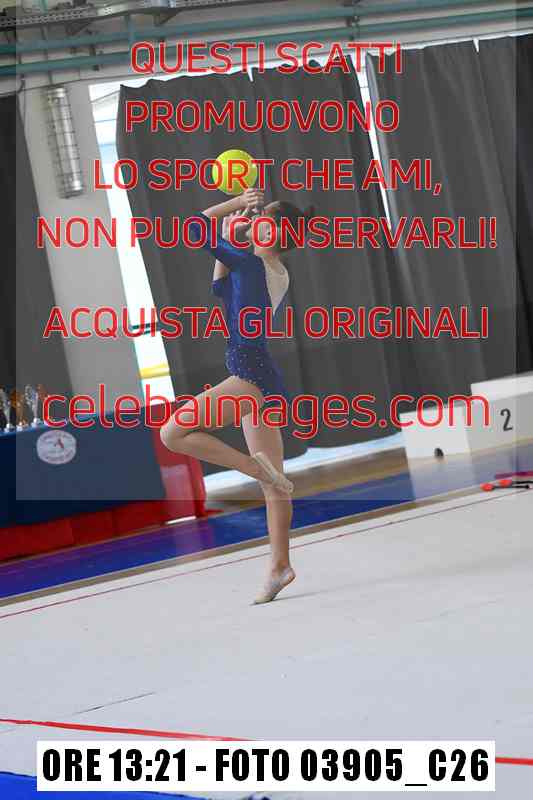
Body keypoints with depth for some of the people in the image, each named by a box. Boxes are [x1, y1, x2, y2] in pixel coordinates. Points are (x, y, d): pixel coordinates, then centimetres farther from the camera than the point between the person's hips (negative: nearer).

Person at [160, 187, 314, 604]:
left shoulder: (251, 262, -12)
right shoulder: (278, 275, 13)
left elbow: (194, 227, -4)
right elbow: (222, 287, 28)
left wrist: (237, 202, 5)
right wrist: (230, 239, 21)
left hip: (250, 377, -10)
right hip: (266, 382, 10)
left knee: (172, 433, -9)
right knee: (274, 484, 10)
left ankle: (259, 468, -12)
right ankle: (280, 565, 12)